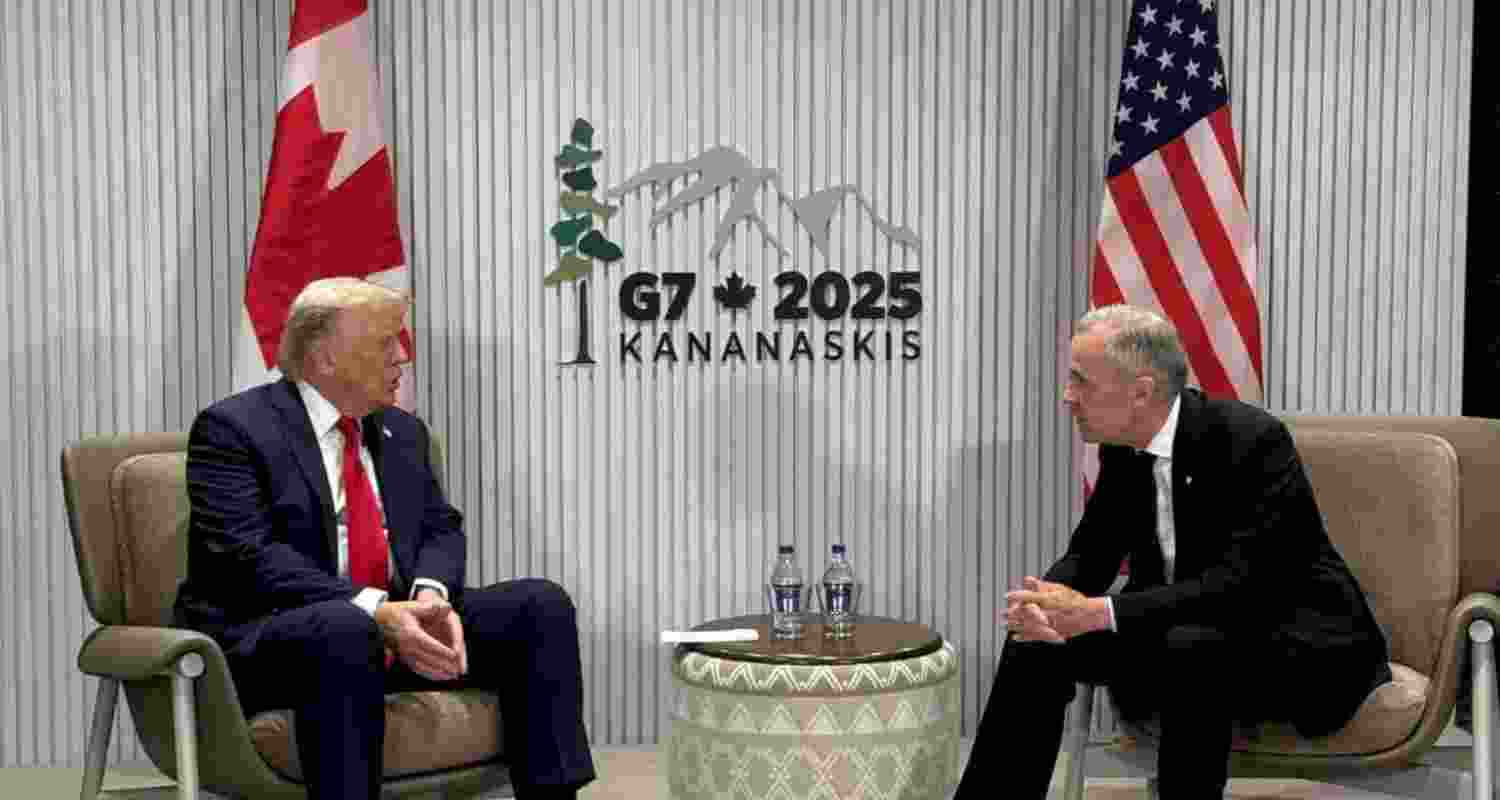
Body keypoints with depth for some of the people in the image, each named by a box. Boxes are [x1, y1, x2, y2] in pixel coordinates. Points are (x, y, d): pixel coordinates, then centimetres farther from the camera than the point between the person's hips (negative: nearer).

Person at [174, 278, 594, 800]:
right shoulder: (232, 428, -6)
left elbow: (440, 530, 11)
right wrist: (373, 612, -28)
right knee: (346, 630, -40)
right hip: (268, 637, -6)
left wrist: (430, 596, -14)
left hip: (398, 622, 7)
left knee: (540, 604, -12)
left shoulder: (402, 432, 17)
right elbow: (250, 557, -17)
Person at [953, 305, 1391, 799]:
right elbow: (1089, 553, 5)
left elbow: (1237, 586, -31)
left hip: (1300, 647, -7)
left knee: (1192, 648, -36)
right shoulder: (1123, 448, -2)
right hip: (1183, 636, 7)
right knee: (1036, 639, -9)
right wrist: (1042, 600, -19)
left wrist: (1096, 613, -34)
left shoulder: (1253, 439, -24)